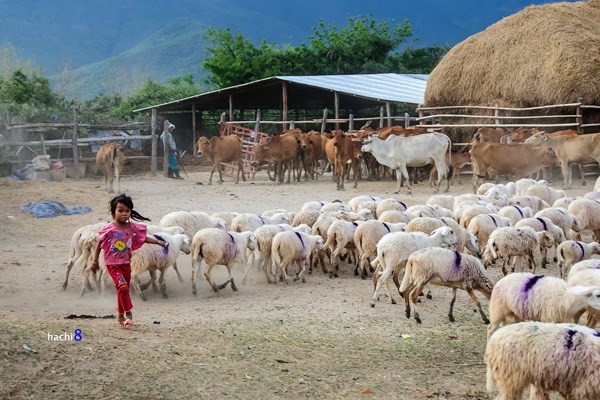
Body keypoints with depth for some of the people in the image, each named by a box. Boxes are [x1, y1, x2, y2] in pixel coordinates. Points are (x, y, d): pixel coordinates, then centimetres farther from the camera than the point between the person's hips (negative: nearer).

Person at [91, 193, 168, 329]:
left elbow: (144, 238, 8)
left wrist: (159, 242, -1)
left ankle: (120, 315, 29)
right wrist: (95, 262, -4)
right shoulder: (109, 229, -14)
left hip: (126, 263, 5)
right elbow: (99, 244, -5)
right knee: (123, 287, -20)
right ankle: (129, 315, -15)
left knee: (123, 290, 14)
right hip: (112, 263, -5)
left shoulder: (132, 227, -2)